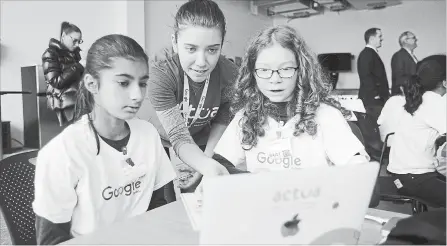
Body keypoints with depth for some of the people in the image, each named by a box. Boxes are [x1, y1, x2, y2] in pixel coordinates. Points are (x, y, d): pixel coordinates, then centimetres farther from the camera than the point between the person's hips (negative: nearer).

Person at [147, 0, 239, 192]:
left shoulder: (229, 73, -22)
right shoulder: (161, 73, -32)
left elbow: (222, 120, -5)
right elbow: (179, 137, -35)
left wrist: (207, 158, -17)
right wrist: (209, 167, -54)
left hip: (203, 146, 3)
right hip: (165, 145, -2)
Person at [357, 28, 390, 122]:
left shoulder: (372, 53, 20)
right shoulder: (366, 54, -11)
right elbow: (366, 76, -19)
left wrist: (385, 94, 18)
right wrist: (376, 95, -18)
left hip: (378, 100, 10)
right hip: (372, 100, -10)